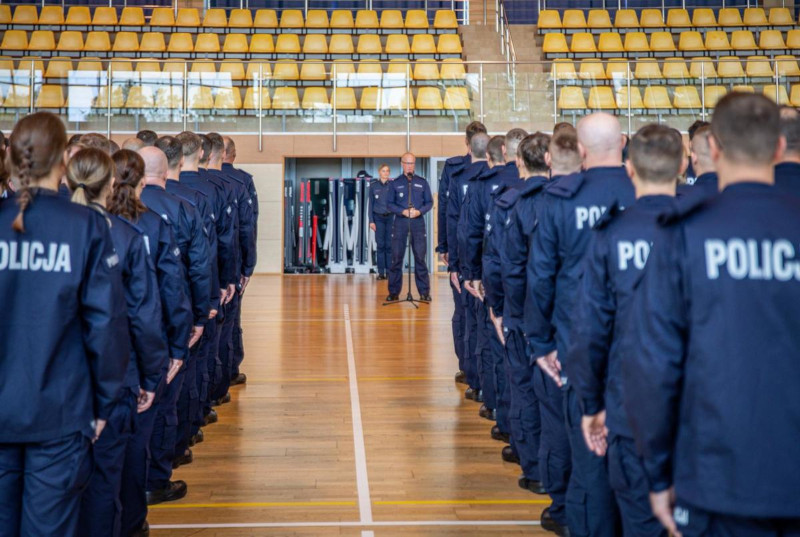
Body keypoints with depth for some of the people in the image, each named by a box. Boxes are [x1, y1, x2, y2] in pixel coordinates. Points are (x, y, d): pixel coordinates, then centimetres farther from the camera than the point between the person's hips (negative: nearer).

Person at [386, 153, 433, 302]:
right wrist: (403, 211, -12)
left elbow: (429, 202, 7)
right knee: (397, 257, 0)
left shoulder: (422, 182, 9)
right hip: (400, 222, 0)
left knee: (420, 257, -2)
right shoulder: (395, 183, 9)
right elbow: (390, 204, 5)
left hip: (418, 222, 0)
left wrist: (419, 211, -12)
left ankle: (424, 292, 4)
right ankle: (393, 292, 6)